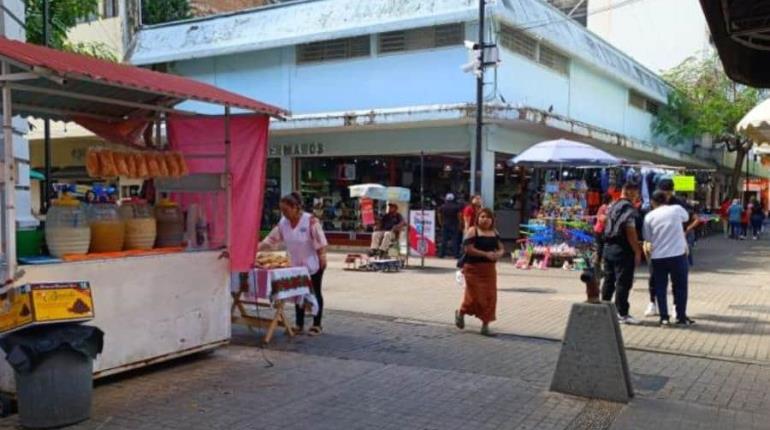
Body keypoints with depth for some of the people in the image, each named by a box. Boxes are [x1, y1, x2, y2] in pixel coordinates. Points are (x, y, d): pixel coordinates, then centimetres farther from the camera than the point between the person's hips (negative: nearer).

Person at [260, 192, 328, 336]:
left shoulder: (310, 221, -19)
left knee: (315, 293, 4)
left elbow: (320, 241, -18)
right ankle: (299, 324, 20)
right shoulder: (283, 223, -1)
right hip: (296, 265, 6)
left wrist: (322, 258, -20)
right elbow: (270, 240, 0)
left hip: (313, 264, -6)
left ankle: (317, 324, 13)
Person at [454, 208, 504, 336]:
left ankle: (485, 326, 10)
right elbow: (469, 249, -17)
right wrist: (486, 254, -23)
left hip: (489, 268, 6)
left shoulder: (495, 232, 11)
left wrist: (498, 254, -11)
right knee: (475, 296, -2)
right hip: (474, 268, -6)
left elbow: (500, 248, 14)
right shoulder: (472, 231, -9)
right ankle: (460, 312, 28)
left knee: (490, 297, 2)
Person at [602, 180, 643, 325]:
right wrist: (637, 251, -14)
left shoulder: (613, 206, 14)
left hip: (609, 246, 9)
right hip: (623, 249, -9)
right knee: (623, 282, -3)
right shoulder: (629, 208, -13)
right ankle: (622, 314, 1)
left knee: (609, 280, 14)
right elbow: (630, 231, -18)